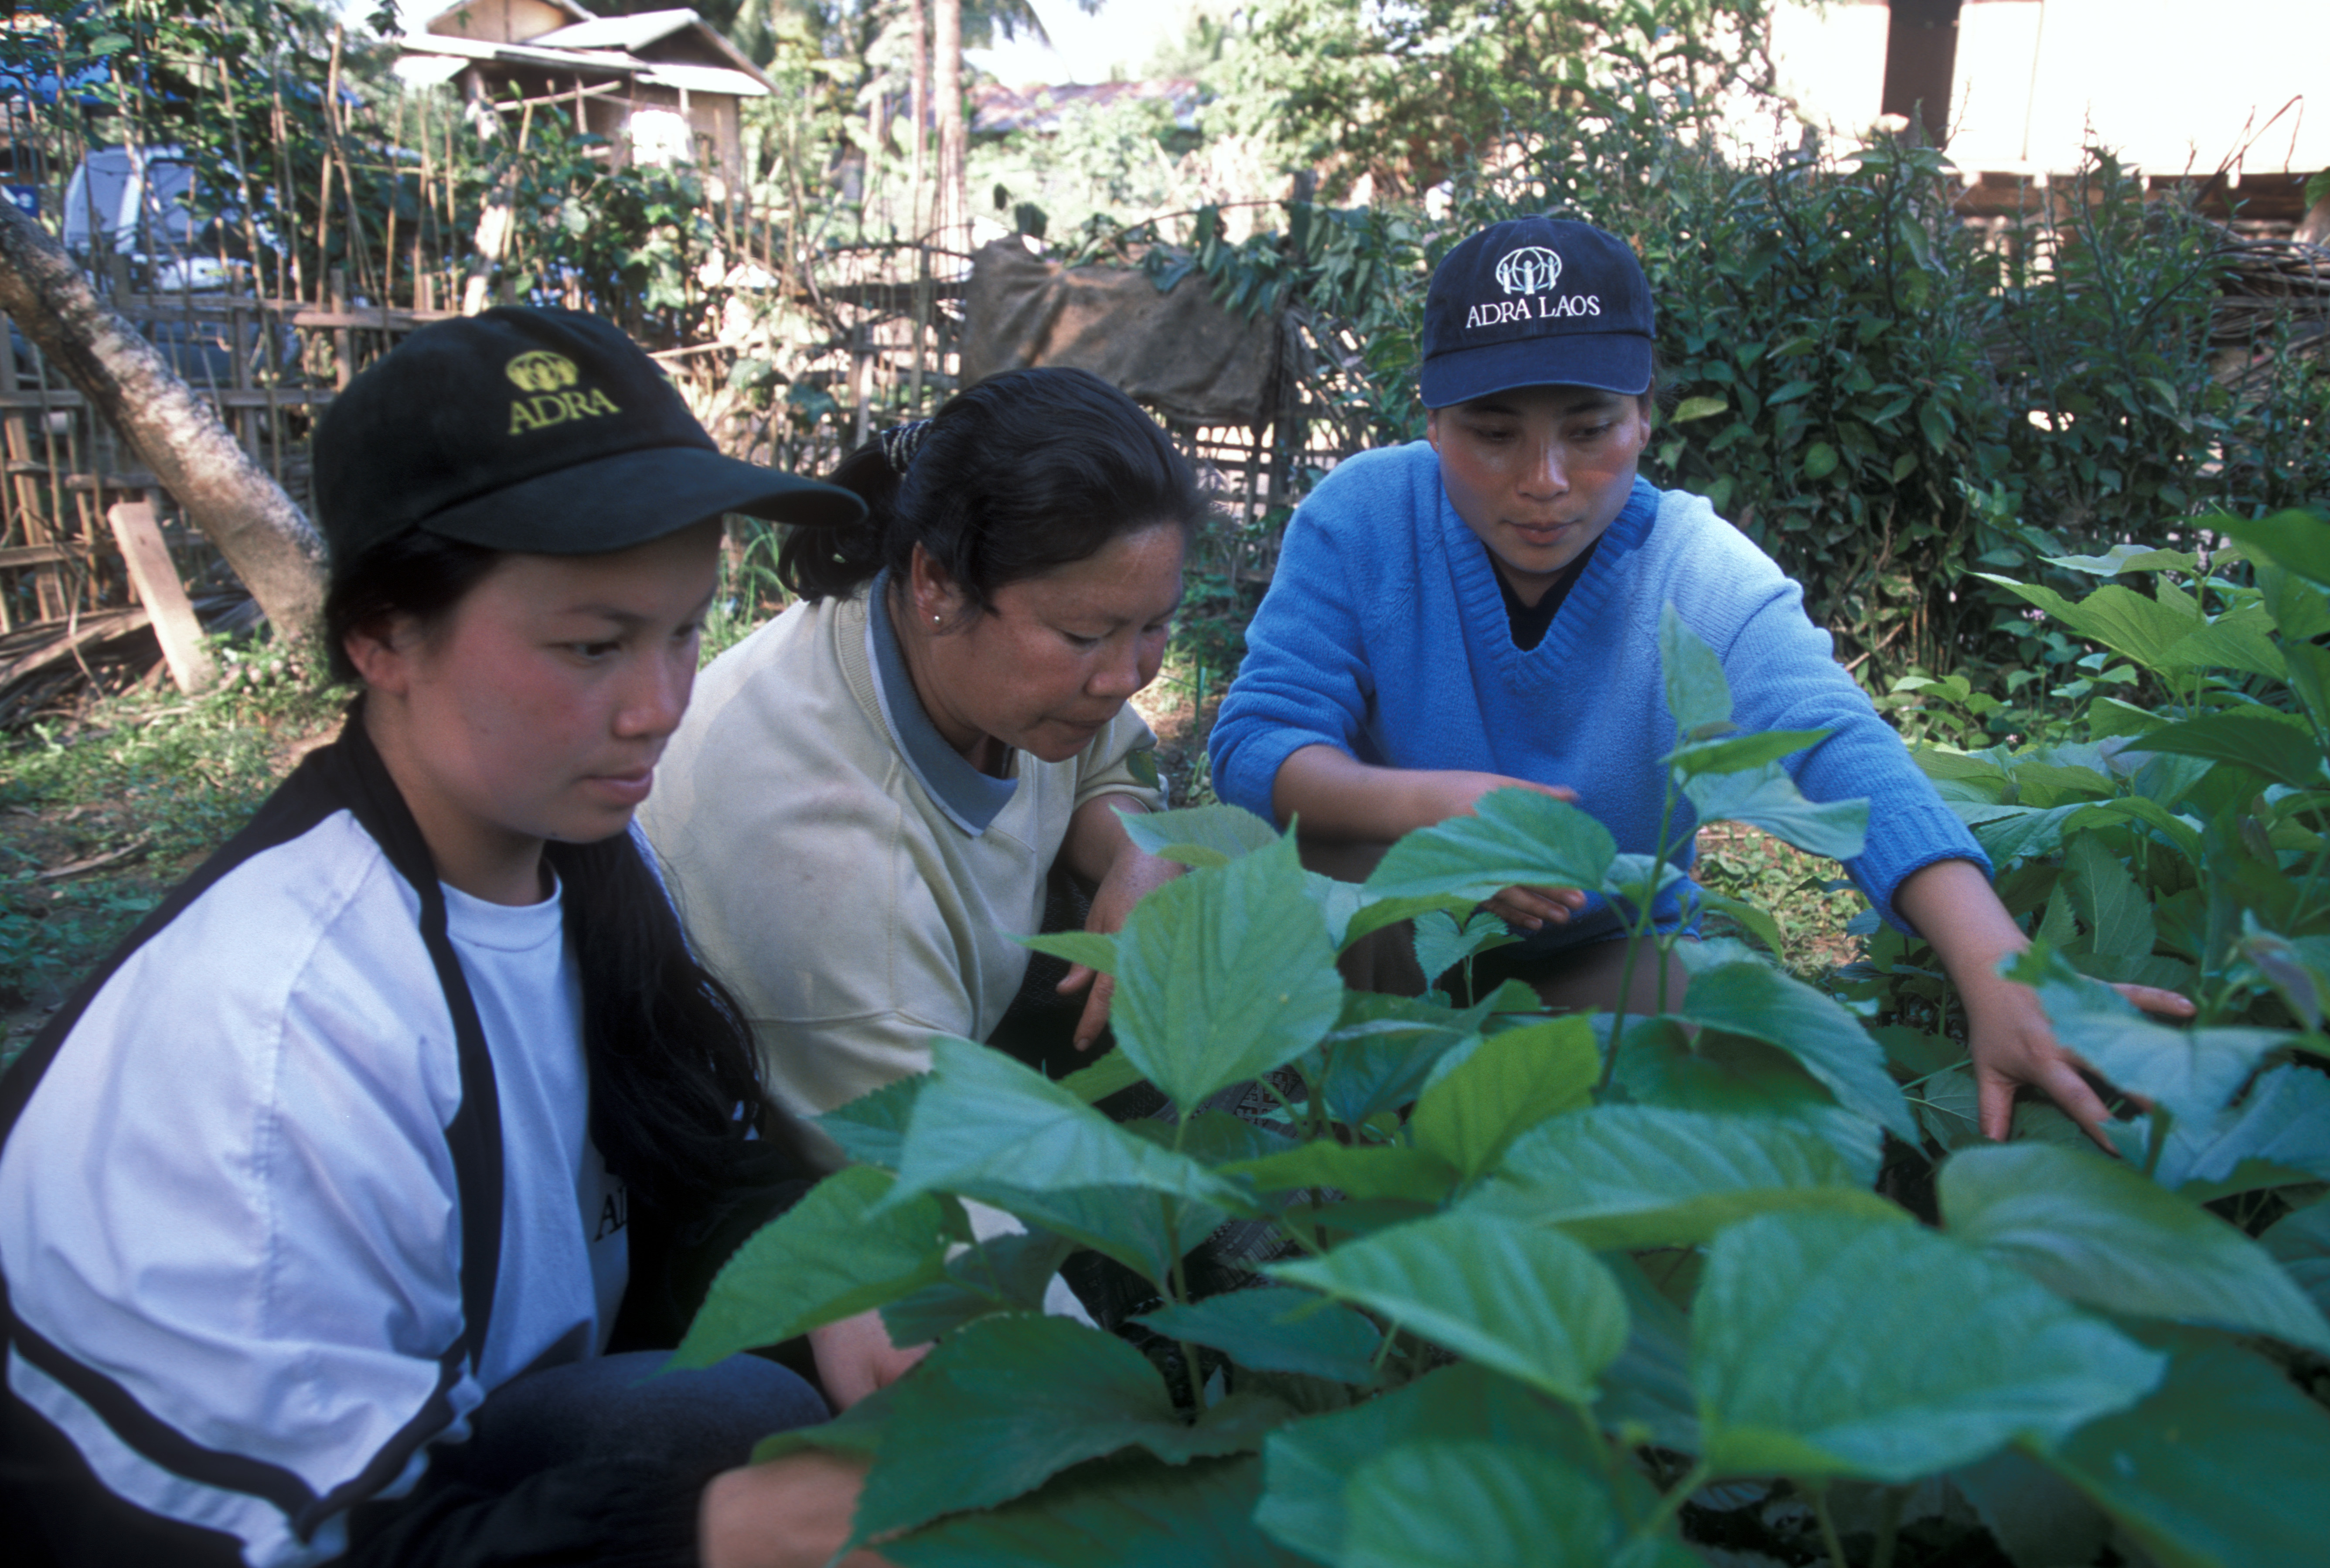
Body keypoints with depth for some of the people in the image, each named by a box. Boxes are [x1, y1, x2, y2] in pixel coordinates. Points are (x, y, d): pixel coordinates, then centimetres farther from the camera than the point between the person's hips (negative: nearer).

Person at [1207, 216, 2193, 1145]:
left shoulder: (1702, 575, -18)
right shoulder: (1362, 517, -16)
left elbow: (1834, 752, -35)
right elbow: (1255, 740, -20)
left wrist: (2002, 976, -52)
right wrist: (1420, 801, -42)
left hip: (1610, 948, 1)